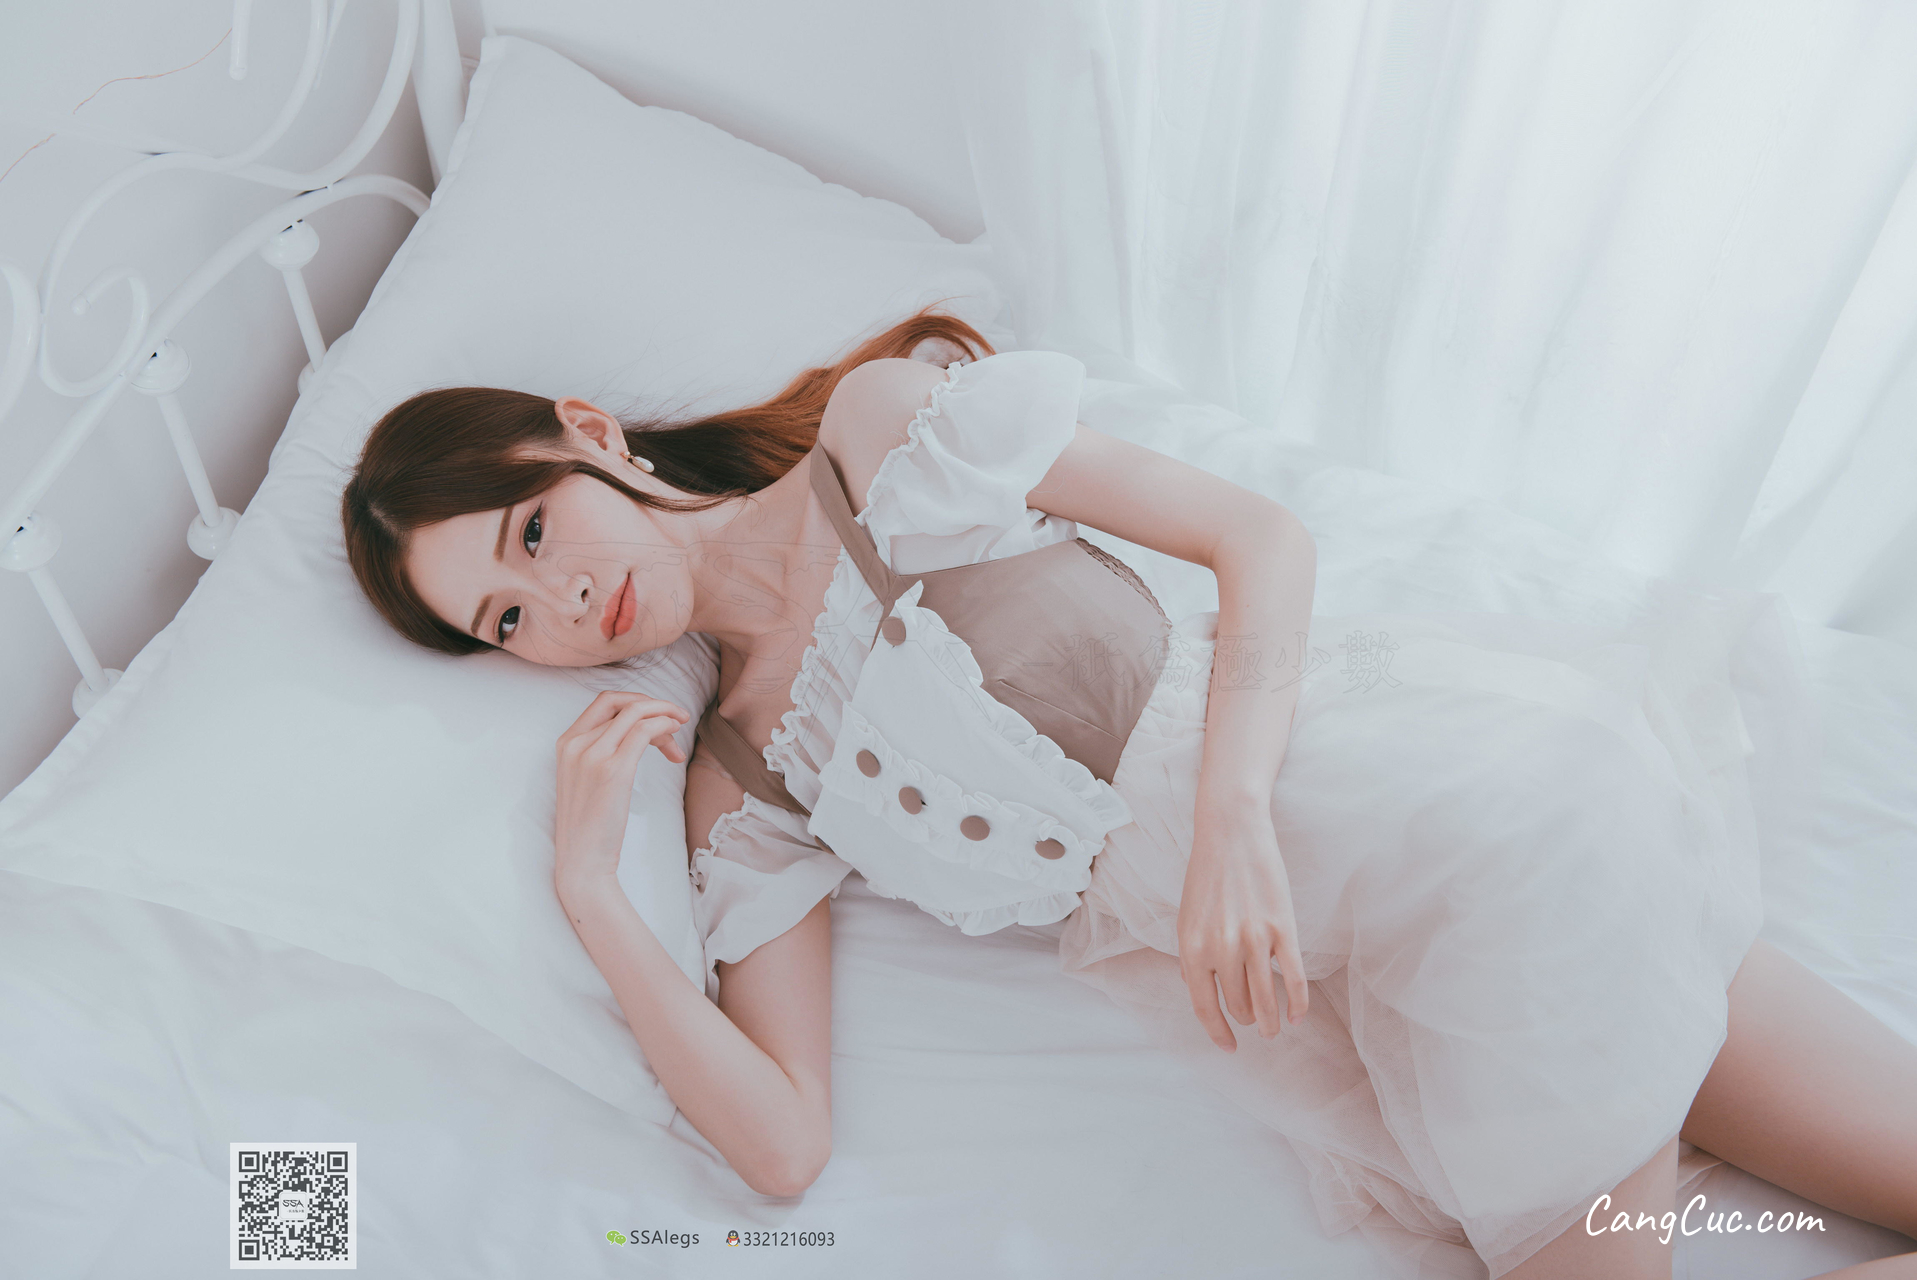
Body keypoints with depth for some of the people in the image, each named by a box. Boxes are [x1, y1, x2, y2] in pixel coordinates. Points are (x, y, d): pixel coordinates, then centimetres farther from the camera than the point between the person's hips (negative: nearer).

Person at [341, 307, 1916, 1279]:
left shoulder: (882, 422, -3)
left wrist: (1232, 815, -20)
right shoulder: (738, 789, 7)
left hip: (1426, 785, -3)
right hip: (1341, 988, 4)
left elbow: (1261, 535, -6)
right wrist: (591, 890, -9)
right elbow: (784, 1144, -2)